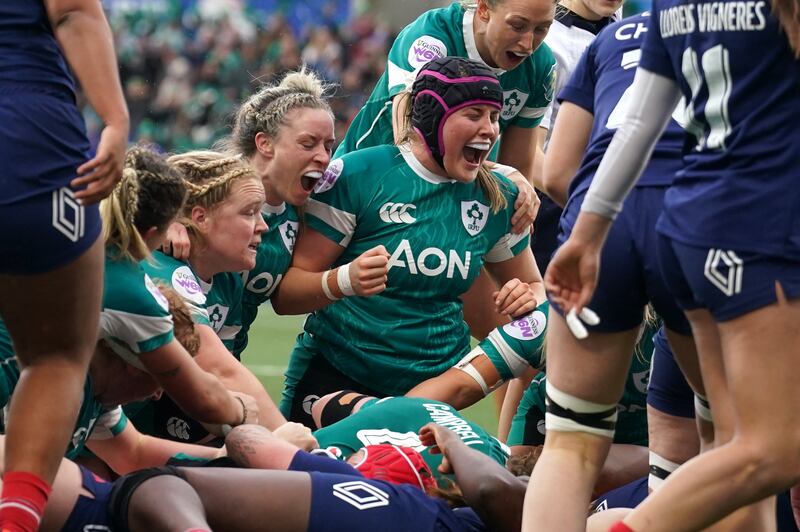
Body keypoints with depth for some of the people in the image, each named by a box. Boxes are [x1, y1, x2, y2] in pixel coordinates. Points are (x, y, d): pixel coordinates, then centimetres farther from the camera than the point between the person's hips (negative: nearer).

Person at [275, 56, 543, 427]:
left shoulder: (497, 198, 3)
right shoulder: (356, 175, -10)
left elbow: (532, 286, 18)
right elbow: (285, 294, -11)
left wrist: (527, 298, -7)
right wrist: (344, 281, -31)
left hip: (436, 390, 3)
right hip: (334, 379, -3)